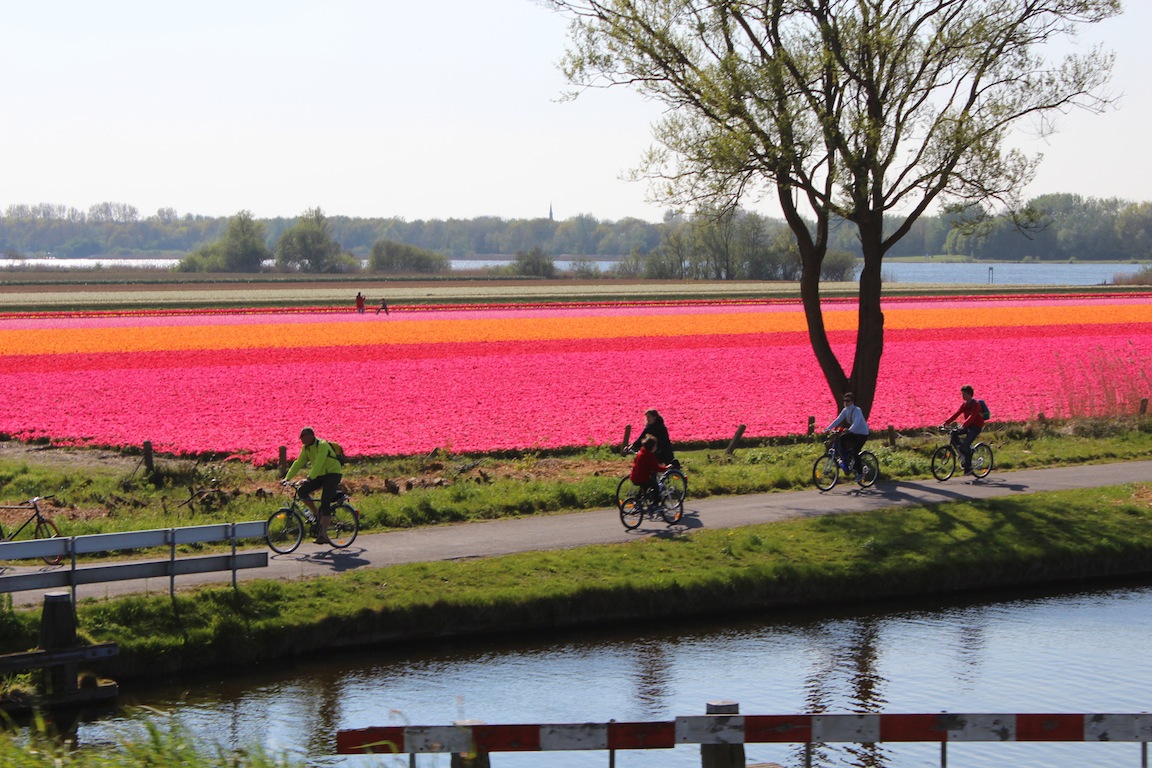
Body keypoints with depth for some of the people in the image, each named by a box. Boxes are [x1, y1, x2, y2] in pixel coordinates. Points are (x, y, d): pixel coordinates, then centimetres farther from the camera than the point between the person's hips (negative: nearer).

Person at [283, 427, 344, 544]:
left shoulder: (322, 445, -20)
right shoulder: (306, 448, 4)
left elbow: (318, 463, -33)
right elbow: (298, 463, 3)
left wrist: (309, 478, -43)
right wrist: (287, 478, -7)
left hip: (333, 474, -8)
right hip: (320, 475, 8)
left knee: (325, 503, -19)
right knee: (301, 491, -12)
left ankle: (323, 534, -20)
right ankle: (317, 514, 5)